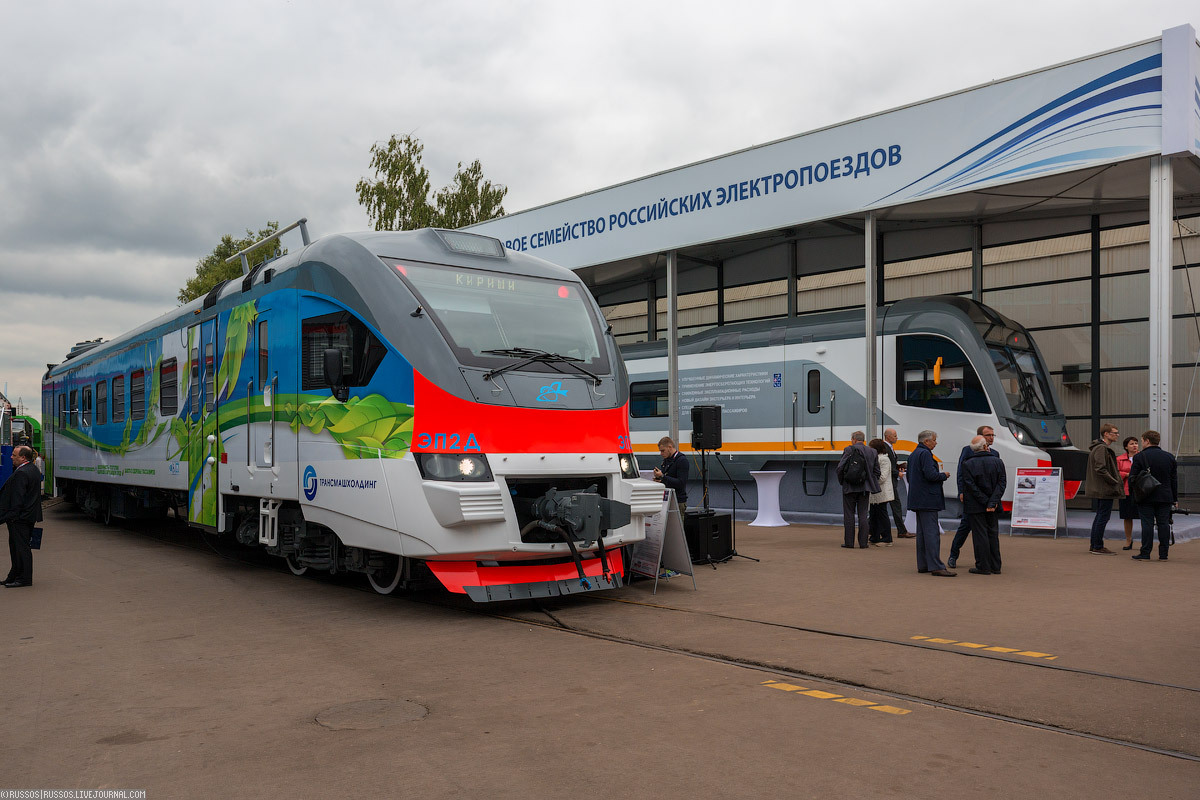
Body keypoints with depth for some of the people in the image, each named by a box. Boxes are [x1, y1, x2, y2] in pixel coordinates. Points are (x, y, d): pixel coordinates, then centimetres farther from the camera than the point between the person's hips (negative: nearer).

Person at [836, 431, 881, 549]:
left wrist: (842, 481, 4)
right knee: (863, 514, 7)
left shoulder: (849, 450, -8)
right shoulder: (873, 452, 5)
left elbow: (840, 468, -11)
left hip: (849, 487, -3)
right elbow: (877, 472, 7)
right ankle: (863, 542, 7)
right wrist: (871, 485, 15)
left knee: (849, 514, 3)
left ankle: (849, 542, 4)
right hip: (865, 488, 3)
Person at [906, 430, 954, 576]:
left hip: (918, 499, 10)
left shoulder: (913, 454, 18)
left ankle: (922, 565, 15)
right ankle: (936, 566, -12)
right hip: (927, 499, -10)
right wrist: (944, 475, -4)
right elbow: (931, 475, -23)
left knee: (922, 532, 12)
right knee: (932, 533, -10)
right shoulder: (925, 453, -14)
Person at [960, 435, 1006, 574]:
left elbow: (971, 487, -14)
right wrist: (992, 502, -12)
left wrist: (986, 503, -12)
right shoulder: (998, 462, 0)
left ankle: (983, 567, 1)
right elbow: (1002, 483, -7)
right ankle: (995, 567, 16)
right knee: (993, 534, 12)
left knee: (980, 535, 0)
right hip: (994, 507, 3)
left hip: (975, 506, -3)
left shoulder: (967, 464, -9)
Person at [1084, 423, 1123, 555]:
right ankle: (1098, 547, -3)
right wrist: (1115, 482, -17)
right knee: (1103, 516, -7)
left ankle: (1095, 545, 20)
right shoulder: (1101, 448, -16)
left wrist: (1116, 480, 15)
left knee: (1100, 516, 15)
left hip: (1100, 489, 11)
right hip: (1105, 489, -11)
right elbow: (1100, 469, -23)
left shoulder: (1104, 448, 17)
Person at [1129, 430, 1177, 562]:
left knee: (1147, 524, -3)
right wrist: (1175, 498, 14)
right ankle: (1163, 554, 7)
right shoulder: (1169, 457, 8)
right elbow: (1174, 479, 11)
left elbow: (1133, 478, -8)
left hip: (1146, 497, -4)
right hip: (1165, 497, 4)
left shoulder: (1139, 457, -7)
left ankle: (1145, 553, -3)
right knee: (1164, 524, 6)